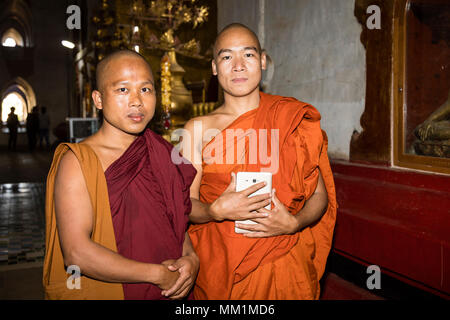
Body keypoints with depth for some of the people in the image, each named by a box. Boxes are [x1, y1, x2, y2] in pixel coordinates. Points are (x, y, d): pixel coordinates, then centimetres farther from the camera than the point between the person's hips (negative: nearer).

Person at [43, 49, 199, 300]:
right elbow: (76, 253, -23)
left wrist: (191, 258, -11)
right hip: (102, 293, -4)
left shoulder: (163, 153, 0)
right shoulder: (77, 163, -16)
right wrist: (159, 274, -21)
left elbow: (177, 219, 8)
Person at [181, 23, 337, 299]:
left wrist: (294, 223, -16)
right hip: (218, 266, 0)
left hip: (283, 265, 0)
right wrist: (217, 210, -20)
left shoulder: (294, 119, -1)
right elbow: (186, 204, -1)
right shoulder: (197, 129, -1)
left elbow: (320, 195, 2)